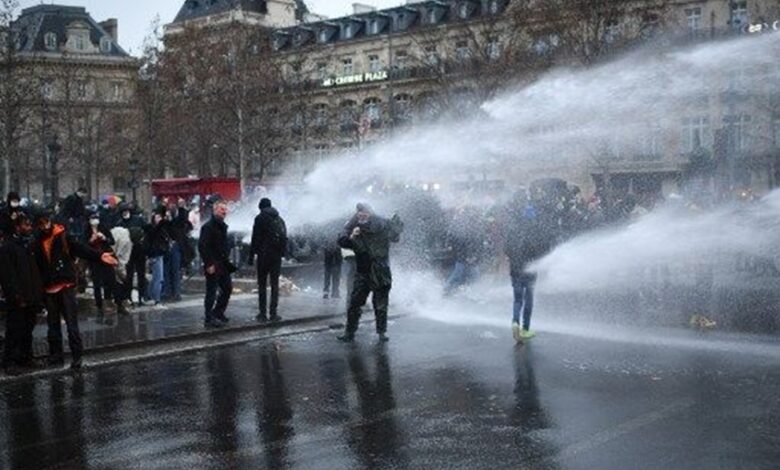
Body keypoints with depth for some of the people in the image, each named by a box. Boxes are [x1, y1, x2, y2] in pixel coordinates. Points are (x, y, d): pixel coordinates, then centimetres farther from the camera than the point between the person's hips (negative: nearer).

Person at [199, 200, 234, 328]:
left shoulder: (222, 226, 16)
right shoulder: (208, 226, -13)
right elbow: (202, 246, -19)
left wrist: (227, 260, 15)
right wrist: (209, 264, -21)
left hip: (223, 265, 9)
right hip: (213, 266, -9)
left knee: (227, 288, 14)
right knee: (211, 292, -3)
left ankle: (218, 313, 25)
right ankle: (209, 319, 3)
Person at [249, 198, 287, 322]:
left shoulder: (260, 218, -4)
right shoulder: (280, 219, 13)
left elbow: (255, 239, -9)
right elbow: (284, 238, 14)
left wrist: (251, 256, -6)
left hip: (264, 255, -4)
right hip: (277, 255, 4)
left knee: (262, 285, 1)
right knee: (274, 285, 7)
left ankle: (262, 313, -1)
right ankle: (274, 313, 4)